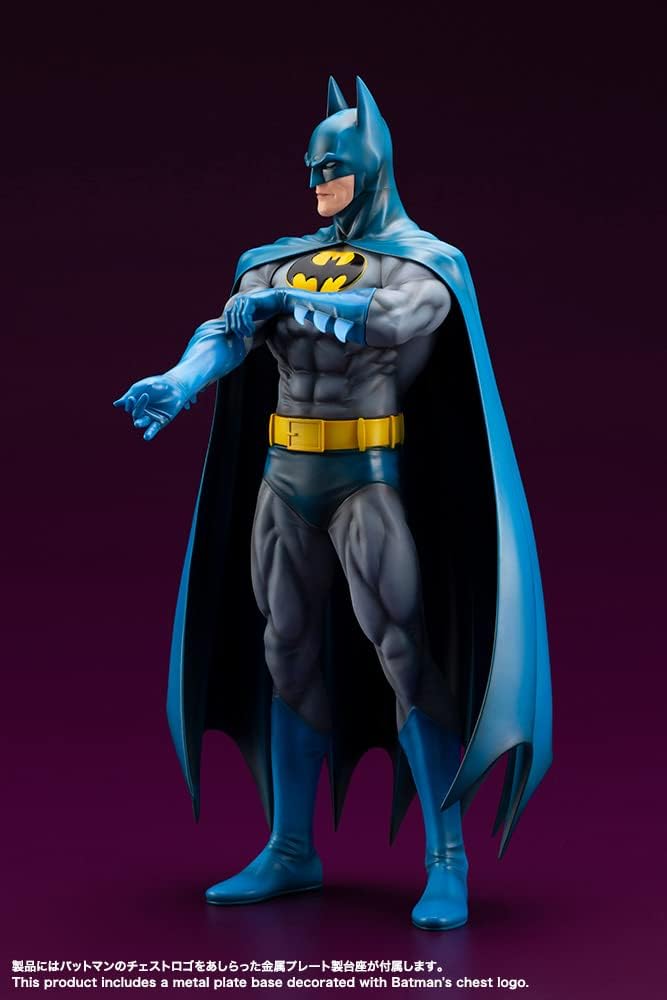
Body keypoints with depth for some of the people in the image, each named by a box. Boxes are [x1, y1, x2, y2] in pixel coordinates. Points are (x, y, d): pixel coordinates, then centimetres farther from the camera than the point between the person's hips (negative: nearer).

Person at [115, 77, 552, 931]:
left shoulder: (420, 261, -2)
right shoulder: (281, 261, 12)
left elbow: (397, 318, -26)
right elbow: (227, 332, -6)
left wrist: (295, 303, -33)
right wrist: (181, 380, -27)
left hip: (369, 480, -5)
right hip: (285, 477, 6)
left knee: (405, 655, -10)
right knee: (290, 658, 8)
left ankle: (447, 862, -4)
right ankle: (290, 852, 18)